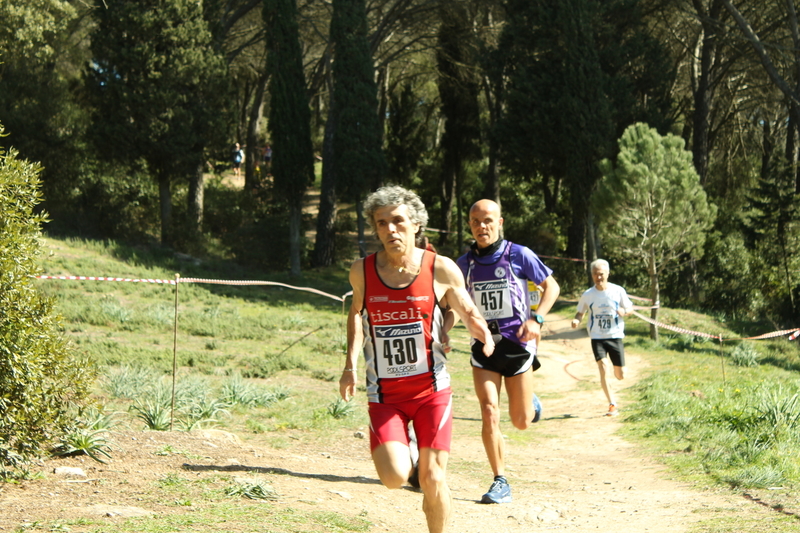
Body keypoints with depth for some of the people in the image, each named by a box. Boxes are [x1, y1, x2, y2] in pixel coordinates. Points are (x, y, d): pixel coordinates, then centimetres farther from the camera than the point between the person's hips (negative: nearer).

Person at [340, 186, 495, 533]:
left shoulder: (441, 269, -7)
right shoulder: (362, 271, -2)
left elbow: (469, 313, 4)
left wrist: (484, 334, -19)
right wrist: (351, 365, 8)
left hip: (431, 388, -1)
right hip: (384, 394, 1)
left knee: (432, 478, -3)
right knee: (394, 478, -14)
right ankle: (404, 451, 23)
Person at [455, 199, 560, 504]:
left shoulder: (518, 255, -4)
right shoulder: (465, 264, 5)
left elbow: (551, 287, 2)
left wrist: (537, 320, -12)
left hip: (516, 344, -2)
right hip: (483, 345, 2)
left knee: (521, 422, 5)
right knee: (489, 414, -13)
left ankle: (530, 403, 42)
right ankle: (500, 482, -2)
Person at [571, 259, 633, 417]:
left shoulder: (618, 291, -2)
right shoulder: (587, 295, -2)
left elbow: (630, 308, 7)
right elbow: (580, 312, 9)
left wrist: (624, 311, -17)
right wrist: (577, 320, -14)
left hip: (615, 336, 1)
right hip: (597, 337, -1)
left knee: (621, 375, 3)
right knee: (603, 369, -19)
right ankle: (612, 405, -10)